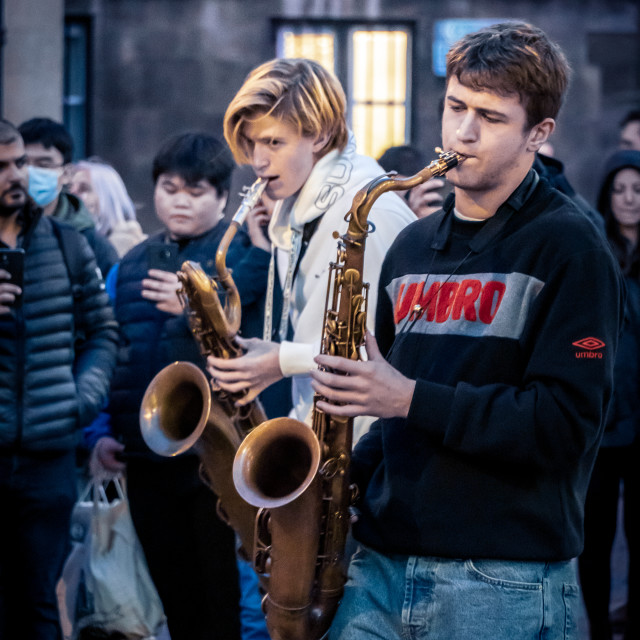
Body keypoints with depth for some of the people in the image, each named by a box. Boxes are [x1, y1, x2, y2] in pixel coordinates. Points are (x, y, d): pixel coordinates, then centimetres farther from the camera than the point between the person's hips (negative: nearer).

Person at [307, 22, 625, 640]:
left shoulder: (569, 248, -6)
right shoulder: (413, 246, 15)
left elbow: (566, 422, -15)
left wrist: (412, 398, -19)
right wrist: (347, 473, 6)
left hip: (506, 585, -6)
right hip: (380, 566, 6)